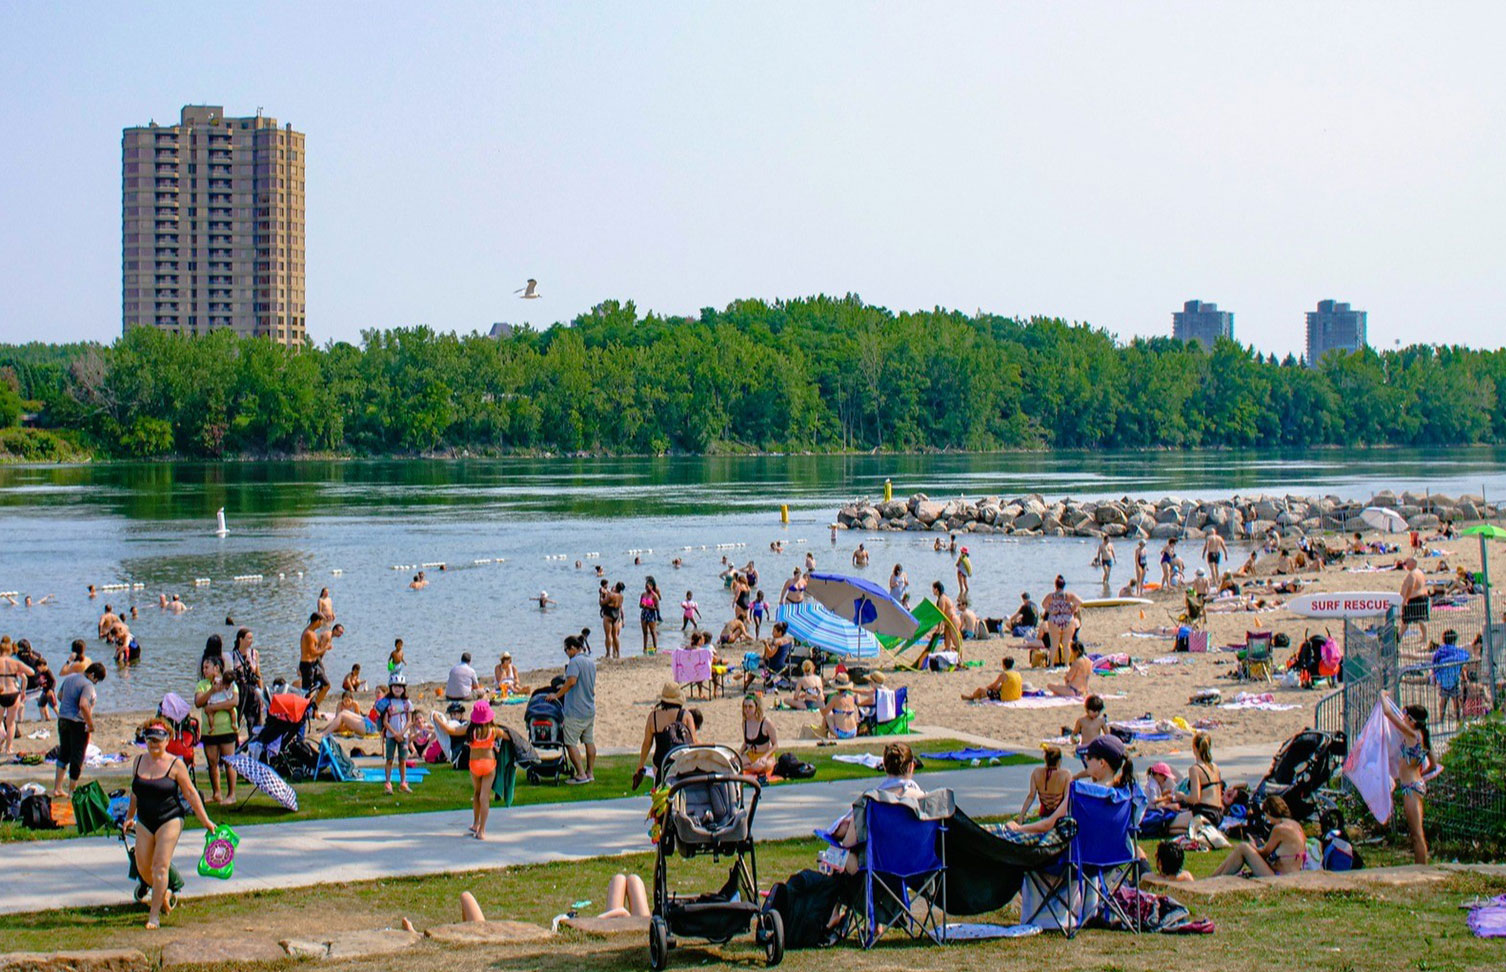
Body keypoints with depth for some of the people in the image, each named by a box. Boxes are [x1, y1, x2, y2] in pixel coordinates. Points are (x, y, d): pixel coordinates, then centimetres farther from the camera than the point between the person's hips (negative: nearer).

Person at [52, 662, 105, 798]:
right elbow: (83, 705, -28)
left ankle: (57, 788, 18)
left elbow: (60, 696, 21)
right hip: (78, 722, -8)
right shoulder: (88, 685, -17)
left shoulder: (69, 678, 9)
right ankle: (72, 791, 7)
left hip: (62, 719, 8)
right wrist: (91, 724, -20)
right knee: (77, 757, 3)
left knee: (63, 753, 18)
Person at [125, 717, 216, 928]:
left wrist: (205, 820, -2)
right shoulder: (139, 761, 6)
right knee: (143, 867, 8)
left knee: (160, 867, -10)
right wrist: (130, 816, 28)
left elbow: (190, 793, -3)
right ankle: (165, 894, 36)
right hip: (144, 822, 5)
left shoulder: (175, 764, -8)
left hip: (169, 820, -5)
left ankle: (154, 915, -4)